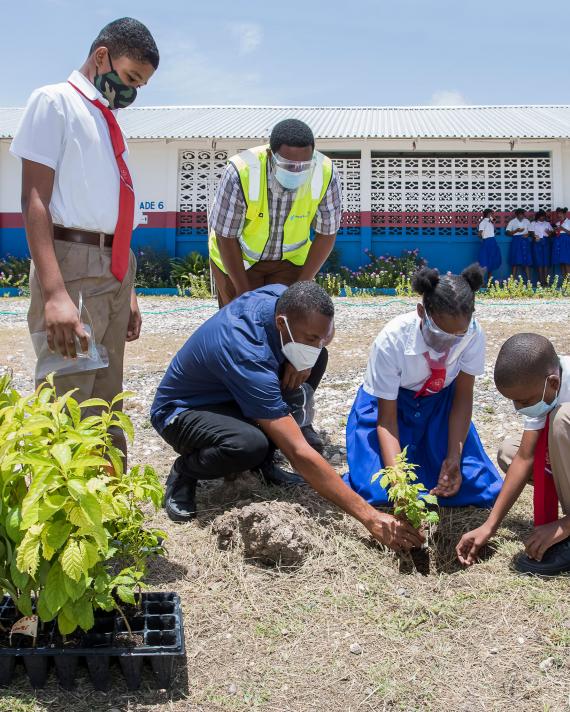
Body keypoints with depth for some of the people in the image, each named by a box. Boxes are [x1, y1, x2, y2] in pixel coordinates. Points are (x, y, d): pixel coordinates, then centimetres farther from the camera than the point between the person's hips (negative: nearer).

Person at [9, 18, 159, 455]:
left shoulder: (109, 122, 19)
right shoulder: (55, 101, -3)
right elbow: (34, 199, -13)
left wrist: (127, 289, 21)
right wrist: (54, 293, -24)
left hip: (115, 272, 8)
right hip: (73, 267, -8)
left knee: (106, 403, 14)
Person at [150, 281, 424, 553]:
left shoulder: (283, 297, -18)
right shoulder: (248, 357, -39)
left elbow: (325, 330, 7)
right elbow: (299, 454, -41)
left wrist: (302, 359, -17)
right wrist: (369, 516, -41)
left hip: (227, 396, 8)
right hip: (181, 411, -8)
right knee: (250, 444, -41)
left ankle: (263, 464, 1)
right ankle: (183, 474, -7)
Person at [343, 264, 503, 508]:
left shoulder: (473, 334, -25)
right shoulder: (392, 339, -32)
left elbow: (463, 396, -11)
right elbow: (386, 418, -26)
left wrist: (453, 458, -20)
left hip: (440, 403, 3)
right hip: (391, 403, -2)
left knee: (482, 490, -9)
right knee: (377, 491, -20)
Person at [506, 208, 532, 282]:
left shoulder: (527, 221, 11)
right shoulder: (512, 222, 3)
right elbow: (508, 233, -2)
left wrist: (528, 234, -5)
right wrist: (516, 230, -15)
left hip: (525, 241, 3)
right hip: (516, 241, -2)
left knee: (527, 261, -2)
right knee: (516, 261, -6)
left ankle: (528, 280, -2)